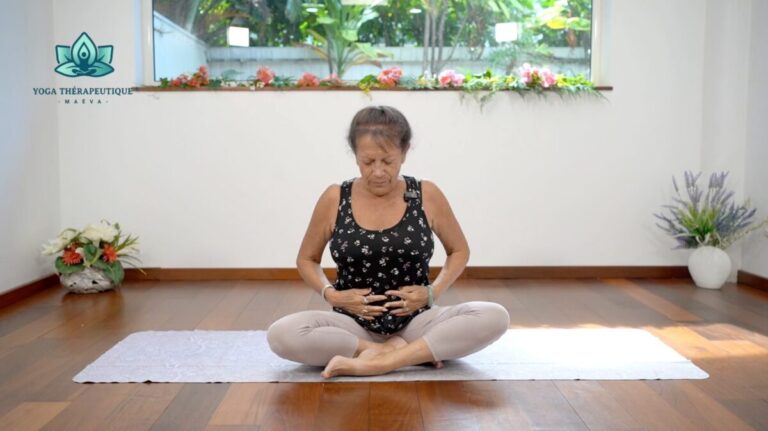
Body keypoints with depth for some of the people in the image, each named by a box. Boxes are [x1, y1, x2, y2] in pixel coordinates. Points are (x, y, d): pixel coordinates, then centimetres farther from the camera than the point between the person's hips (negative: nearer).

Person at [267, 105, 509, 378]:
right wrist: (331, 294, -9)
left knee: (495, 318, -26)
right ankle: (416, 353, -20)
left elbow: (459, 251, 10)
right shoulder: (334, 199, -3)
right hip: (354, 324, 0)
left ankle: (377, 362, -25)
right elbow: (306, 259, 10)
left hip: (414, 321, 0)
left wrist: (433, 292, -7)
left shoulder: (427, 195, -3)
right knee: (281, 335, -29)